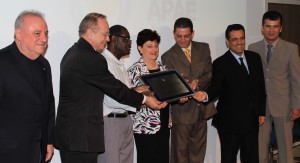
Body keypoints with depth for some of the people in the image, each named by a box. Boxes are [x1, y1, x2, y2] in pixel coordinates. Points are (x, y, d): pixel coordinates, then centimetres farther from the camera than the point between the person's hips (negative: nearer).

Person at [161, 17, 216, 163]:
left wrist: (197, 82, -19)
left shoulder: (203, 49, 7)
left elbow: (210, 74, 2)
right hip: (182, 111, -3)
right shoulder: (168, 57, -2)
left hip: (201, 108, 4)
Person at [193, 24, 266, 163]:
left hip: (252, 120, 5)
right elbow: (216, 87, -18)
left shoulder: (255, 58, 8)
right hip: (230, 121, -5)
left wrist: (261, 111, 10)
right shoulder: (220, 63, -8)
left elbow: (260, 86, 11)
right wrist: (206, 95, -41)